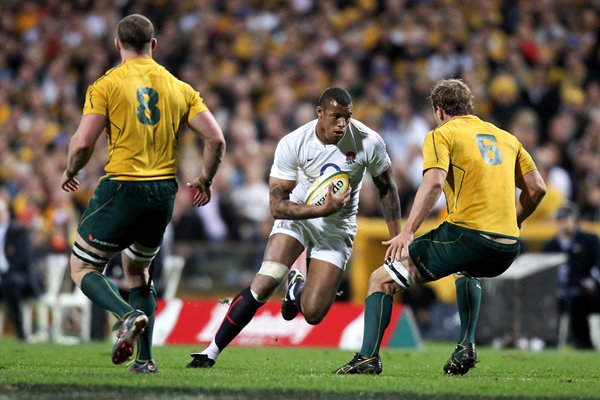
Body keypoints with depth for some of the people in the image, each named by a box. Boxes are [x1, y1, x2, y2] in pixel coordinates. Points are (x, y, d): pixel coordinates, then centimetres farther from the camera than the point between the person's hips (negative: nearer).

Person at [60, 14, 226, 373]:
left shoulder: (107, 85, -5)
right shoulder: (180, 89, 7)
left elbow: (83, 144, -13)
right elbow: (216, 139, 1)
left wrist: (70, 172, 8)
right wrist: (205, 180, 17)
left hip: (121, 188, -5)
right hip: (164, 194, 5)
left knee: (83, 268, 9)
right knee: (137, 270, 25)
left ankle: (130, 315, -20)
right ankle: (145, 358, 14)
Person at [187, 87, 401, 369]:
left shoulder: (369, 142, -19)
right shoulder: (293, 144, -22)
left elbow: (387, 189, 0)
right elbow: (277, 206, -22)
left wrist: (397, 239, 1)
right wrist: (323, 209, -35)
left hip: (337, 227, 1)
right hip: (297, 214, -1)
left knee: (313, 313, -10)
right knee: (265, 282, -22)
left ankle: (298, 288, 30)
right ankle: (212, 351, -10)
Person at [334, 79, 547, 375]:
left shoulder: (442, 134, 3)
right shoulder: (507, 138, 20)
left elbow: (434, 183, -14)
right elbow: (537, 188, 17)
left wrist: (407, 231, -17)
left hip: (464, 234, -6)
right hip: (507, 248, 6)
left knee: (381, 280, 6)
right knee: (466, 272, 42)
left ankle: (368, 357, -9)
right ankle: (466, 348, 27)